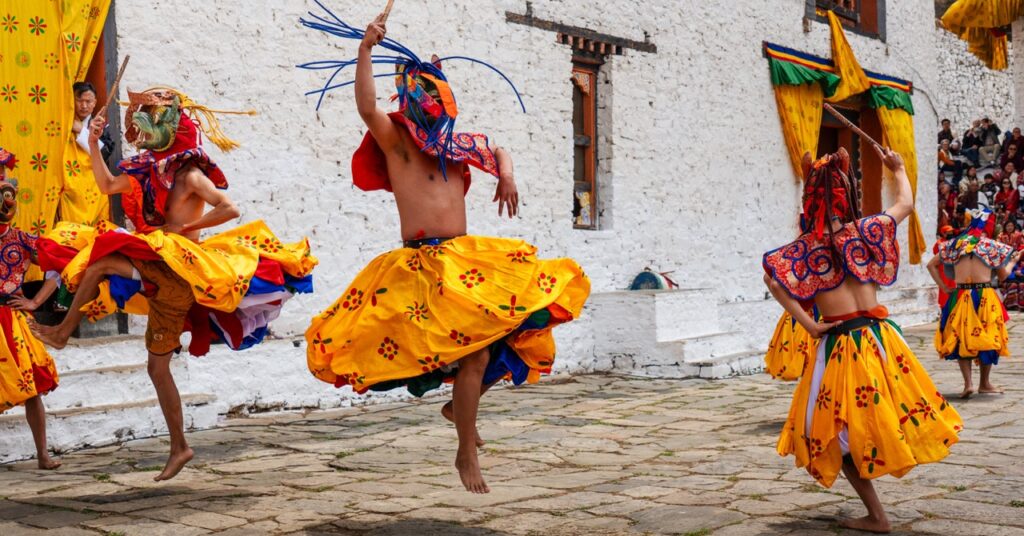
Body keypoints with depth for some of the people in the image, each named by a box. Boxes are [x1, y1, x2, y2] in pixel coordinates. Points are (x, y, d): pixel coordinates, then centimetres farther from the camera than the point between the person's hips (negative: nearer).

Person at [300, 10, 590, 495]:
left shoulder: (456, 144, 16)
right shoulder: (395, 140, 1)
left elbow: (499, 152, 30)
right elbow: (367, 107, -17)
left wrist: (506, 175, 9)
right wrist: (366, 50, -24)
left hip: (468, 259, 6)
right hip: (422, 265, -6)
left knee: (517, 328, 0)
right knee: (475, 350, -15)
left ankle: (460, 403, 24)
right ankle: (467, 453, 1)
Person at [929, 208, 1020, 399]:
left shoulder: (954, 244, 8)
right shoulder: (991, 246, -1)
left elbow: (931, 265, 9)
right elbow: (1003, 275, 4)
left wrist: (943, 287, 8)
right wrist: (1013, 261, 20)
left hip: (960, 296, 2)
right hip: (985, 296, -2)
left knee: (961, 339, 8)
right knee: (987, 338, 10)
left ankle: (968, 382, -3)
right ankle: (985, 383, 17)